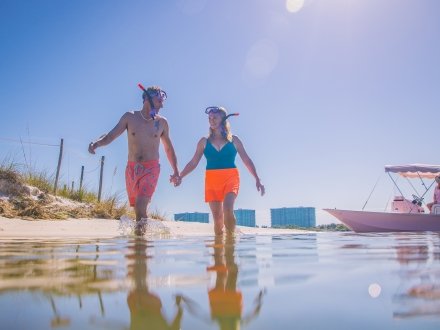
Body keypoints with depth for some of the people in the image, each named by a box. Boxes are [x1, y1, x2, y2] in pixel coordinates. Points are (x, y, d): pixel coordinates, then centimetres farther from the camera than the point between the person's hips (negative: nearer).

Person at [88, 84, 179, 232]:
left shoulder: (162, 122, 5)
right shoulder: (130, 117, 3)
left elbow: (168, 148, 15)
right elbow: (110, 135, 0)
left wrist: (176, 170, 11)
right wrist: (96, 143, -22)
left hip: (151, 168, -2)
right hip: (131, 168, 2)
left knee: (140, 206, -19)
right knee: (137, 208, 8)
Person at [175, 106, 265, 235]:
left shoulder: (234, 140, 8)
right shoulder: (204, 142, 10)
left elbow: (247, 161, 9)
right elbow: (193, 163, 8)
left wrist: (257, 179, 2)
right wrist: (180, 176, -5)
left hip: (231, 178, -2)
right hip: (212, 180, 2)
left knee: (227, 209, -24)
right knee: (217, 217, 1)